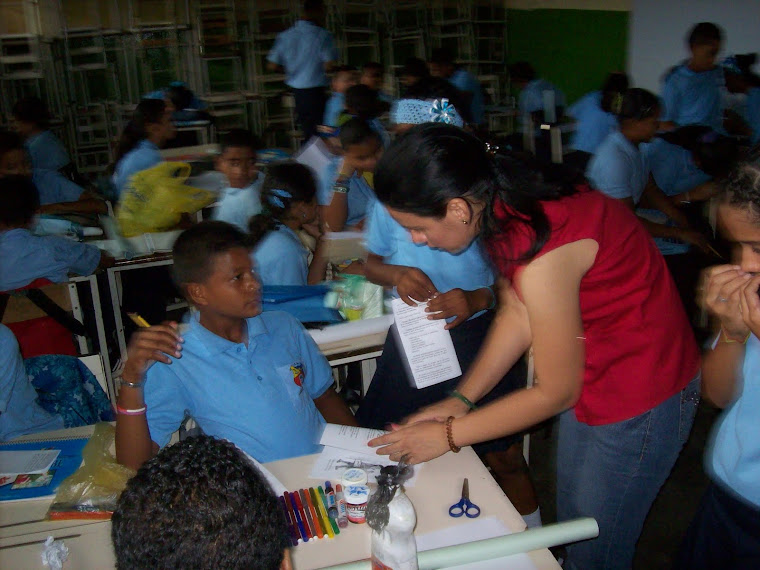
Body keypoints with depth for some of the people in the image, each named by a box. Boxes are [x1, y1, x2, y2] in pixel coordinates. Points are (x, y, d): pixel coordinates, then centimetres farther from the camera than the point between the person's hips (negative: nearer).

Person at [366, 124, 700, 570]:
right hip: (589, 377, 8)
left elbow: (556, 392, -21)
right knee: (571, 526, 23)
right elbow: (517, 314, 3)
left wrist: (448, 435, -12)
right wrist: (461, 400, 0)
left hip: (641, 398, -8)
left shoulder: (542, 257, -35)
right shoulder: (507, 202, -10)